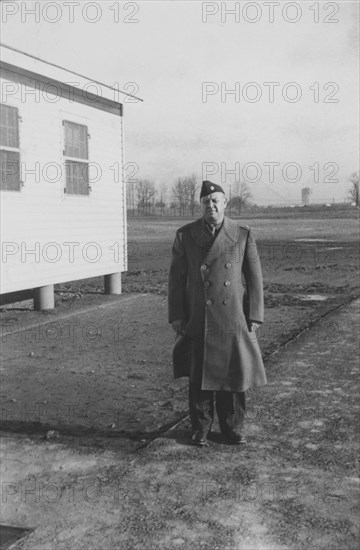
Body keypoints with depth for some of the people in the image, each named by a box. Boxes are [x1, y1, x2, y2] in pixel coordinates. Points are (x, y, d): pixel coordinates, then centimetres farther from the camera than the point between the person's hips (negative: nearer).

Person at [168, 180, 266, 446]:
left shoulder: (243, 234, 0)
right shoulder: (185, 235, 1)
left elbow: (254, 278, 1)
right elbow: (177, 278, 3)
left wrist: (254, 317, -2)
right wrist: (176, 316, -1)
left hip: (233, 320, 0)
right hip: (198, 321, 0)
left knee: (233, 374, 8)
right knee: (198, 377, 6)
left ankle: (233, 428, 25)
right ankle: (200, 428, 22)